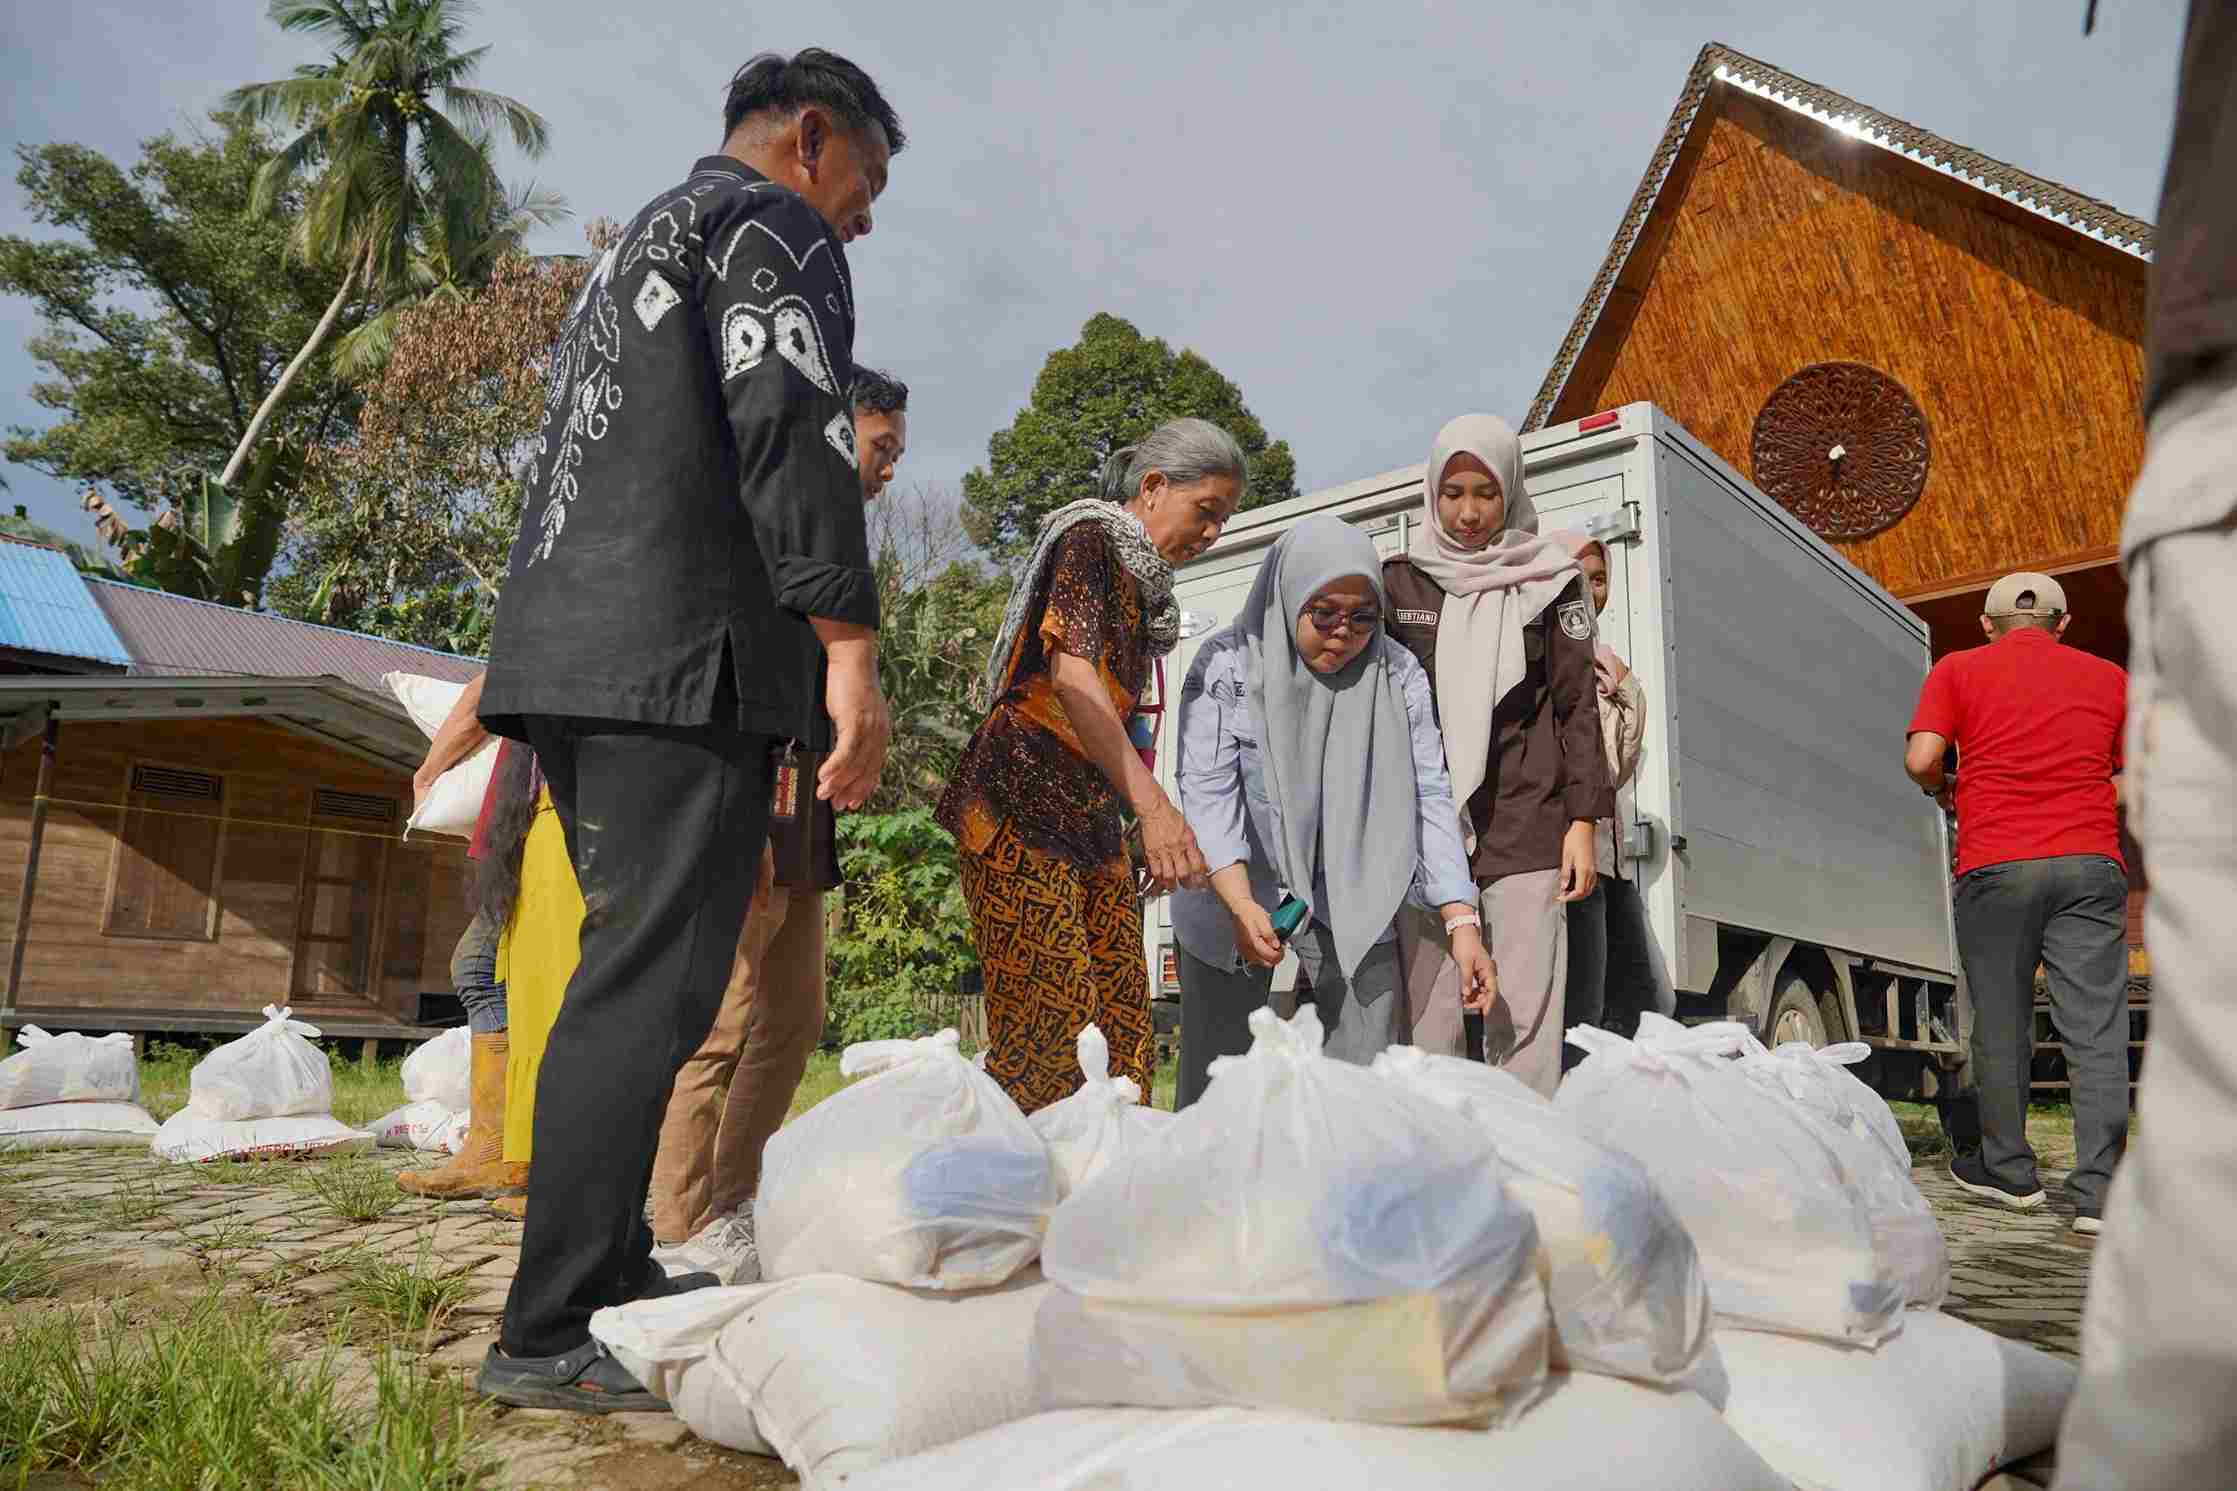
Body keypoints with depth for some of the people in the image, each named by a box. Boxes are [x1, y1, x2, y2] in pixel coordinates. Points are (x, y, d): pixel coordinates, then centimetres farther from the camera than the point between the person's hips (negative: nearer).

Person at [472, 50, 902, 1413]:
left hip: (569, 655, 10)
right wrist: (850, 647, -19)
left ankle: (614, 1273, 21)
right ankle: (553, 1337, -7)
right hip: (685, 654, -10)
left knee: (634, 976, 14)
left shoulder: (633, 252, 31)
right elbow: (791, 424, -14)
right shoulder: (772, 224, 3)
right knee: (650, 989, -10)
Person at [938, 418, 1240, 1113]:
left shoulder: (1142, 585, 23)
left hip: (1089, 815, 9)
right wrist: (1152, 803, -29)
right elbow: (1070, 674, -19)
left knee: (1124, 1038, 2)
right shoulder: (1090, 538, -3)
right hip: (1023, 802, -9)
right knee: (1051, 1033, -17)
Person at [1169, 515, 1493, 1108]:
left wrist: (1462, 921, -13)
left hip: (1355, 901, 2)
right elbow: (1206, 789, -15)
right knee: (1217, 1076, 1)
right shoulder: (1226, 666, -9)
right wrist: (1242, 905, -27)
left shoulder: (1397, 675, -3)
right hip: (1233, 894, -1)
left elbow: (1428, 797, -5)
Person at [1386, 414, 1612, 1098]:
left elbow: (1575, 707, 9)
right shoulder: (1400, 582, 11)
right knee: (1428, 1021, -2)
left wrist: (1583, 821, 1)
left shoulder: (1547, 580, 10)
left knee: (1526, 1016, -4)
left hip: (1525, 828, 0)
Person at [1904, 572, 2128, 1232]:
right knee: (2097, 1029, 1)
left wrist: (1944, 790, 15)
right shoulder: (2108, 677, 13)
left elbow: (1921, 758, -6)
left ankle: (2008, 1170, 21)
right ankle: (2098, 1193, -2)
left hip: (1995, 866, -1)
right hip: (2089, 866, 1)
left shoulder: (1958, 670, 6)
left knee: (2001, 1023, 10)